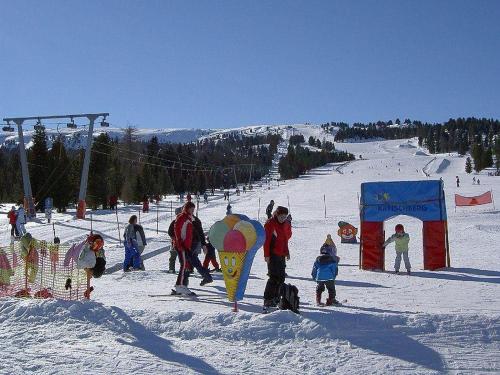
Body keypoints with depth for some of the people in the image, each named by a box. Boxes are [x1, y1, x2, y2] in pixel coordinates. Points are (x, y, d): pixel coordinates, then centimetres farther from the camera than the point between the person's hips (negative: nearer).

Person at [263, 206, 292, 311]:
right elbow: (266, 240, -14)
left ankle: (275, 298, 23)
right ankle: (268, 300, -10)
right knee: (274, 277, -12)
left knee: (281, 277, 11)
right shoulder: (270, 223, -10)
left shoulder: (285, 224, 12)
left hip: (282, 255, 8)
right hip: (273, 255, -8)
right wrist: (266, 255, -18)